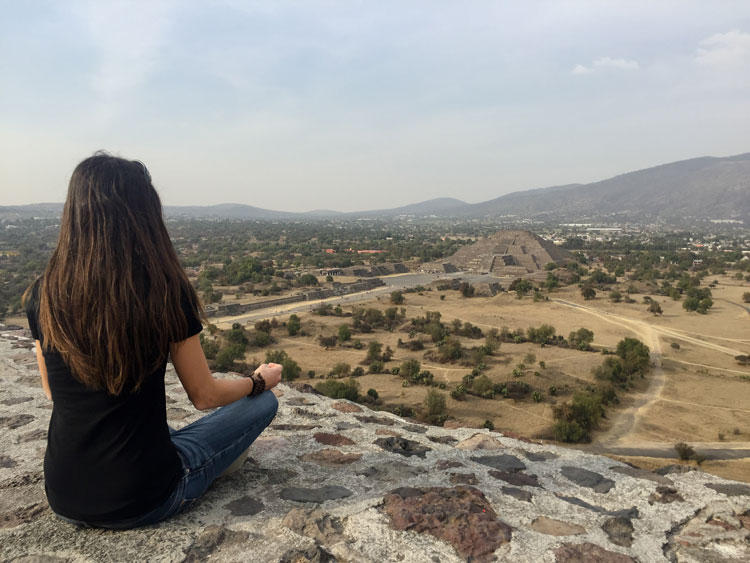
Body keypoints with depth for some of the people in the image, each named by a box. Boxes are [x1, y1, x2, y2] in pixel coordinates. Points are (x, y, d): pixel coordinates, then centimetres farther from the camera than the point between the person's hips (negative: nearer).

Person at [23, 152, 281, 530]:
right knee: (262, 403, 10)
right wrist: (260, 381, 9)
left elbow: (53, 392, 6)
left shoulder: (43, 295, -10)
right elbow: (205, 397, -10)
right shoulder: (165, 292, -22)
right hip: (142, 501, -4)